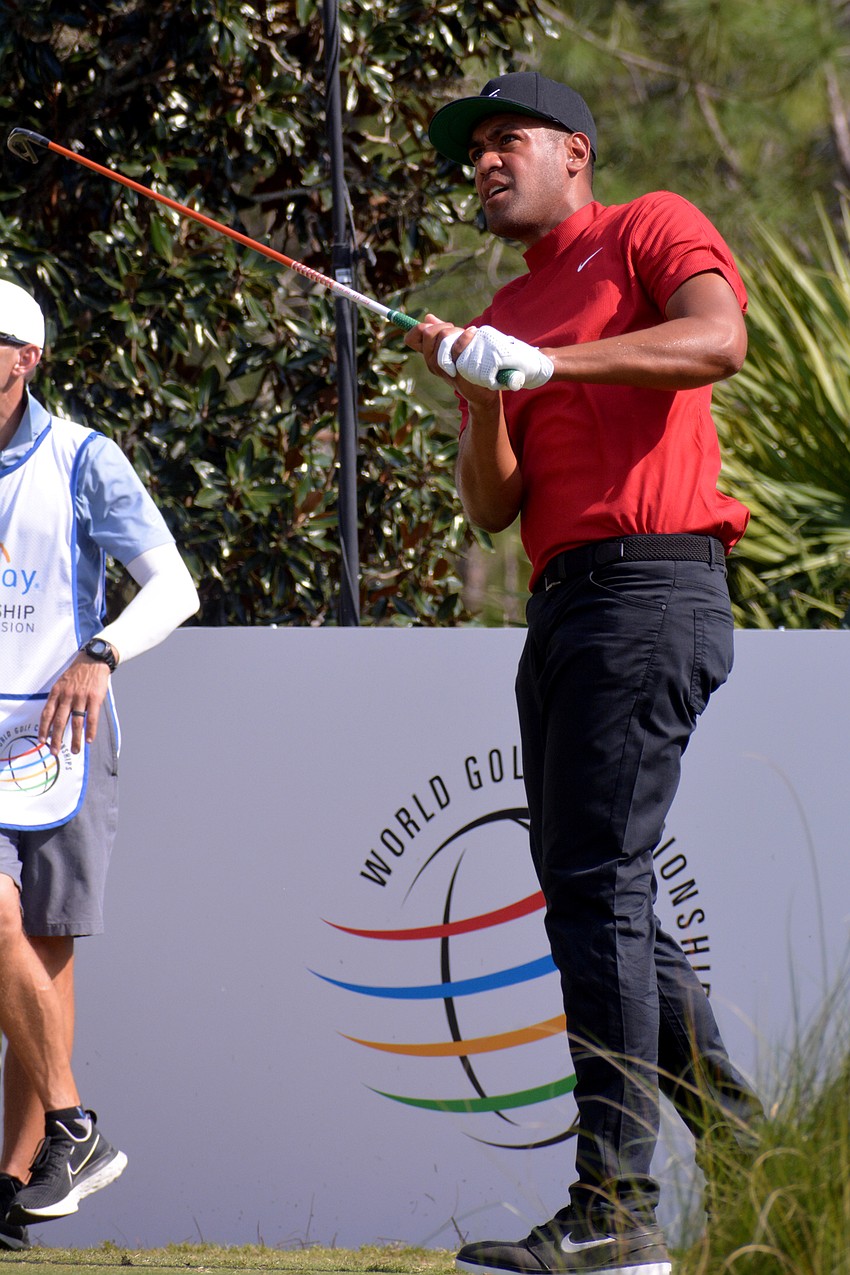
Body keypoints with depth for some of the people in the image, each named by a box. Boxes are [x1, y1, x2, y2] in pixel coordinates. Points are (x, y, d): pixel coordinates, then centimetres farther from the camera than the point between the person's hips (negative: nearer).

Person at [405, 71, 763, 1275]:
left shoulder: (652, 229, 4)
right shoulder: (507, 313, 24)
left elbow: (717, 338, -17)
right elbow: (491, 505, 15)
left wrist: (545, 363, -22)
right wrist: (479, 392, -4)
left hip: (649, 585, -9)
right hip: (563, 609, 9)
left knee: (597, 889, -15)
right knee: (596, 898, 8)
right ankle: (747, 1148, 14)